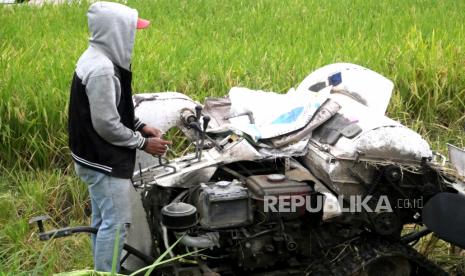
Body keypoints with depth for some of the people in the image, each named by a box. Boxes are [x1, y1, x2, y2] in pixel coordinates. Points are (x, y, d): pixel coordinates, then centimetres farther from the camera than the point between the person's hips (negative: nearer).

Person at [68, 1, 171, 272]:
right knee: (117, 223, -3)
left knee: (104, 220, 19)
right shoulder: (102, 70, -26)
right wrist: (143, 143, -13)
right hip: (104, 162, -10)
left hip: (98, 158, 10)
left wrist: (141, 126, 8)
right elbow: (106, 125, -24)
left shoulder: (98, 59, 6)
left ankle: (102, 271, 31)